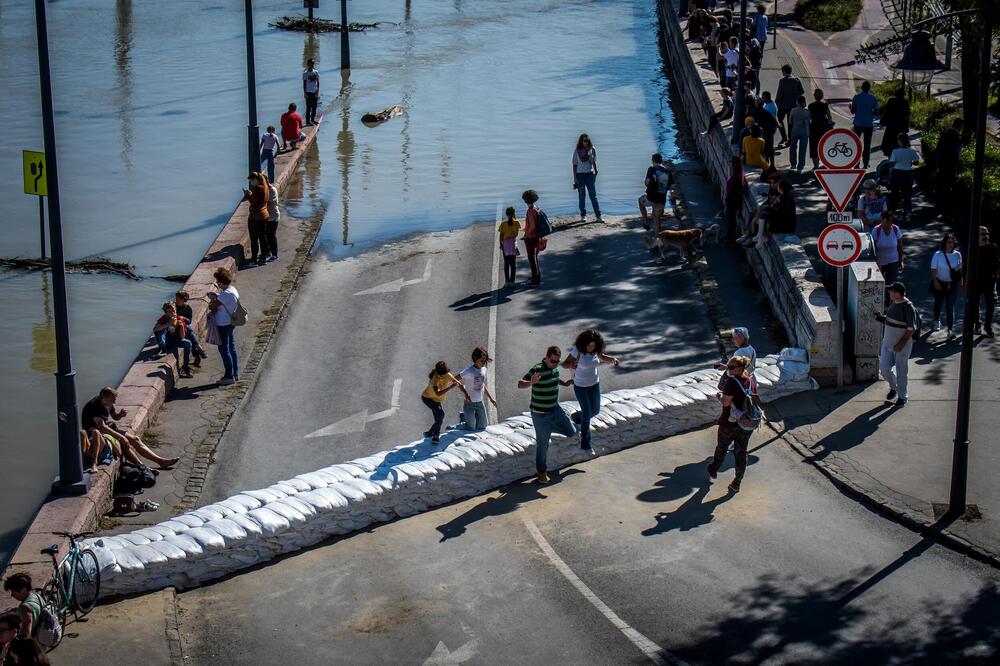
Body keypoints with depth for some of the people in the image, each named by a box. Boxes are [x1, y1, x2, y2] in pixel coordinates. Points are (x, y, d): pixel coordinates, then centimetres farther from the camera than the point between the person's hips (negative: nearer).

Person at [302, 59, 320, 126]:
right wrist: (305, 93, -9)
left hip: (315, 92, 4)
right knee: (308, 107, -5)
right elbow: (304, 84, -5)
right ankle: (308, 121, -4)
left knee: (314, 106, 10)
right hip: (308, 92, -4)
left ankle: (313, 119, 22)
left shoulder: (316, 72, 5)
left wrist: (317, 91, 1)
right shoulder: (305, 73, -6)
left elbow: (318, 82, 8)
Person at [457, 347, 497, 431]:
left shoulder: (484, 370, 3)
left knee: (482, 427, 13)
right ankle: (463, 418, 28)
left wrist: (491, 398, 12)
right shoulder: (469, 371, -19)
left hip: (480, 403, 6)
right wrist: (465, 393, -28)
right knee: (471, 428, 0)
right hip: (470, 404, -6)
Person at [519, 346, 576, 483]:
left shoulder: (555, 368, 1)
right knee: (542, 444, 3)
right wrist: (531, 382, -49)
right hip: (540, 414, -7)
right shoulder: (537, 369, -23)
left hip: (555, 410, 7)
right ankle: (542, 472, 21)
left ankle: (549, 427, 33)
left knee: (571, 432, 11)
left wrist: (563, 383, 16)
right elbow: (520, 384, -31)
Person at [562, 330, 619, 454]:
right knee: (587, 413, -2)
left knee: (595, 411, 18)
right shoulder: (577, 351, -25)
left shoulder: (596, 350, -10)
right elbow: (564, 363, -17)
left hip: (594, 384, 6)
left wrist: (613, 359, -11)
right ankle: (585, 444, 15)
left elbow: (602, 357, 10)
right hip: (580, 386, -6)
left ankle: (576, 418, 50)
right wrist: (570, 365, -41)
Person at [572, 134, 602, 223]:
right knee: (582, 196, 5)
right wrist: (575, 178, -3)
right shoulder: (577, 151, 0)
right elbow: (575, 165, 2)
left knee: (593, 195, -3)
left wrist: (595, 172, 9)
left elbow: (594, 162, 13)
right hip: (580, 174, -1)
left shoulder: (592, 150, 3)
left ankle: (598, 215, -5)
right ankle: (583, 215, 13)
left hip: (590, 174, 1)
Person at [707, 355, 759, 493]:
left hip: (729, 424, -5)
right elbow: (756, 401, 10)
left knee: (721, 449, 20)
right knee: (741, 453, 13)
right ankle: (737, 483, 18)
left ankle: (714, 470, 43)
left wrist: (719, 396, -3)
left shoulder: (732, 381, -21)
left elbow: (726, 402, -23)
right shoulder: (751, 381, 0)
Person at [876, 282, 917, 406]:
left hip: (902, 346, -7)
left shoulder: (908, 308, -20)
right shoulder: (892, 302, 3)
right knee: (884, 367, 6)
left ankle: (902, 397, 22)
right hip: (888, 343, 7)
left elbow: (911, 329, -18)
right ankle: (893, 388, 32)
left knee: (901, 372, 6)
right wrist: (883, 318, -1)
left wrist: (901, 344, -21)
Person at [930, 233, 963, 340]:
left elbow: (960, 269, 8)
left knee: (950, 306, -4)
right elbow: (933, 270, -8)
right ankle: (937, 321, 44)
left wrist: (961, 281, 10)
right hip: (939, 284, 0)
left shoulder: (957, 255, -3)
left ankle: (950, 330, -7)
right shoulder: (938, 255, -9)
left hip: (952, 285, 0)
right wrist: (935, 282, -16)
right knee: (938, 303, 18)